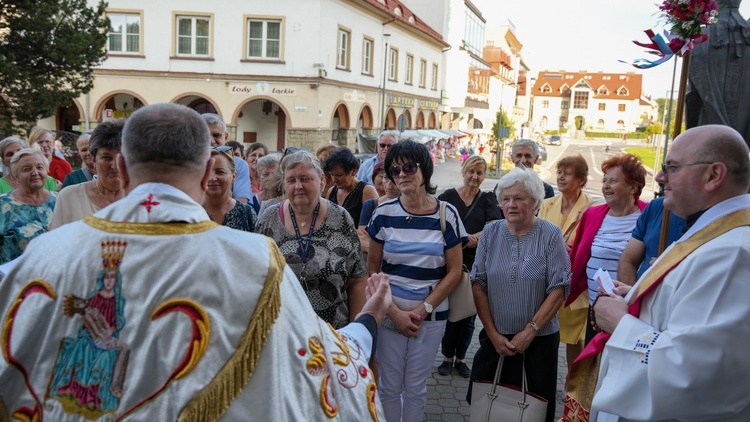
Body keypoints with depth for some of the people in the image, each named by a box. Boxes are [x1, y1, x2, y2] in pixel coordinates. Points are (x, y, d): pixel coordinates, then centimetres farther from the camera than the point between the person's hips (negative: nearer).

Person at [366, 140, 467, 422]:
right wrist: (394, 312, -10)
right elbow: (372, 269, -1)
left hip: (430, 317, 0)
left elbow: (454, 271, -2)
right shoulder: (384, 213, -3)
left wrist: (423, 310, -10)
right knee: (389, 385, 11)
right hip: (389, 314, 0)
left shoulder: (446, 214, -4)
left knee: (415, 387, 12)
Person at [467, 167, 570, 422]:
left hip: (539, 339, -2)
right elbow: (479, 285, -1)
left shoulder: (550, 235, -8)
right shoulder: (490, 233, -1)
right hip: (496, 337, 2)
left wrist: (529, 332, -15)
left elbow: (558, 290, -11)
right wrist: (493, 334, -6)